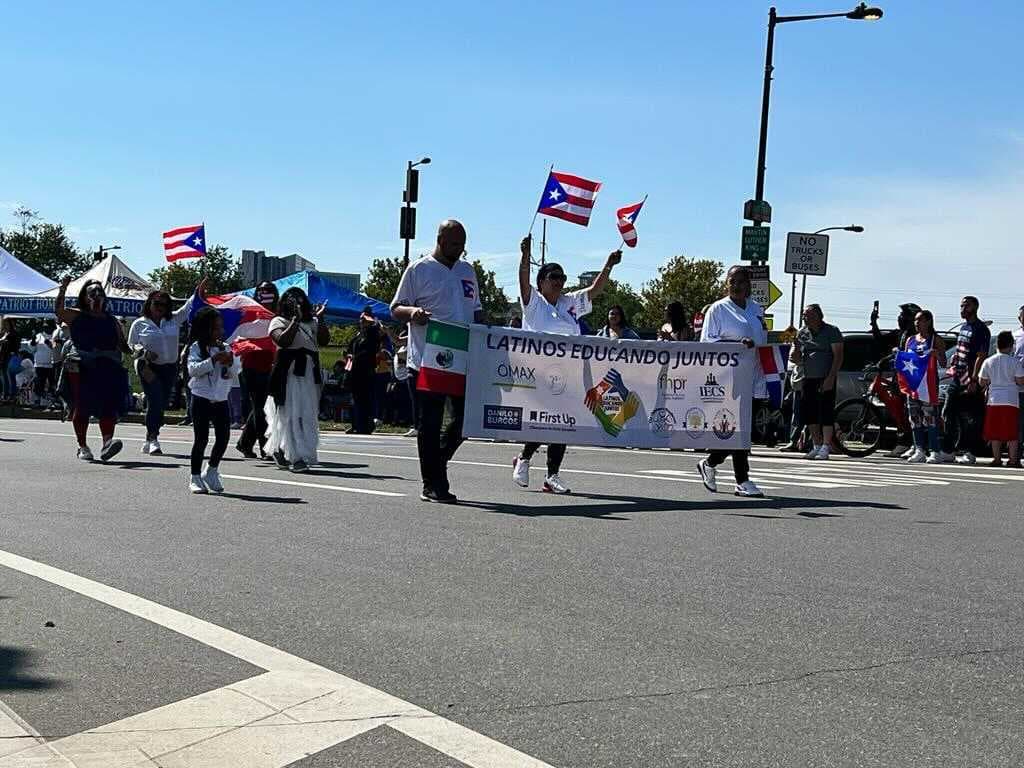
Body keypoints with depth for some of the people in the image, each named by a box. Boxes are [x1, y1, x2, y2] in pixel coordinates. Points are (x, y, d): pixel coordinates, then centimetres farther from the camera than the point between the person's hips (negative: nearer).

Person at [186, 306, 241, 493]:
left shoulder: (226, 348, 9)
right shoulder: (197, 347, -4)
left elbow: (235, 373, 7)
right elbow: (193, 369, -17)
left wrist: (230, 362, -13)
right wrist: (213, 360, -24)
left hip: (221, 400, 4)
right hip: (202, 399, -4)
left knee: (223, 437, 0)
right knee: (201, 439, -1)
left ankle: (211, 471, 21)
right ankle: (195, 477, 10)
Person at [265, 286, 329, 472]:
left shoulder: (312, 323, 16)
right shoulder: (279, 322, 3)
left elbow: (324, 340, 2)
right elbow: (283, 340, -16)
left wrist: (320, 318, -5)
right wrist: (296, 320, -16)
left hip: (309, 375, 5)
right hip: (289, 374, -5)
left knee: (308, 416, 5)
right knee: (292, 415, -10)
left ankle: (279, 450, 17)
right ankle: (297, 457, -10)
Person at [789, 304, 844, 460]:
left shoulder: (831, 331, -2)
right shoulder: (802, 333, 13)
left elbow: (838, 356, -8)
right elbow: (796, 360, 16)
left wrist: (831, 377, -18)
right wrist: (796, 346, -6)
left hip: (826, 379, -6)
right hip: (808, 378, 6)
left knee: (826, 411, -9)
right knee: (807, 412, 4)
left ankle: (825, 448, -6)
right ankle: (816, 446, 16)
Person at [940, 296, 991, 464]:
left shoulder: (981, 330, -10)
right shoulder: (963, 328, 17)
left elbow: (981, 356, -16)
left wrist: (973, 379, -21)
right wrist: (952, 365, 12)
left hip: (970, 381, -9)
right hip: (957, 379, 9)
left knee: (971, 419, -3)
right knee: (949, 414, 8)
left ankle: (969, 453, 1)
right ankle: (947, 451, 14)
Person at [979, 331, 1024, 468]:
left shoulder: (988, 362, 3)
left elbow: (981, 382, 6)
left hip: (993, 400, 2)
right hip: (1011, 400, -2)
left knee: (995, 432, 7)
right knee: (1012, 432, 1)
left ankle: (997, 459, 7)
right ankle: (1013, 460, -1)